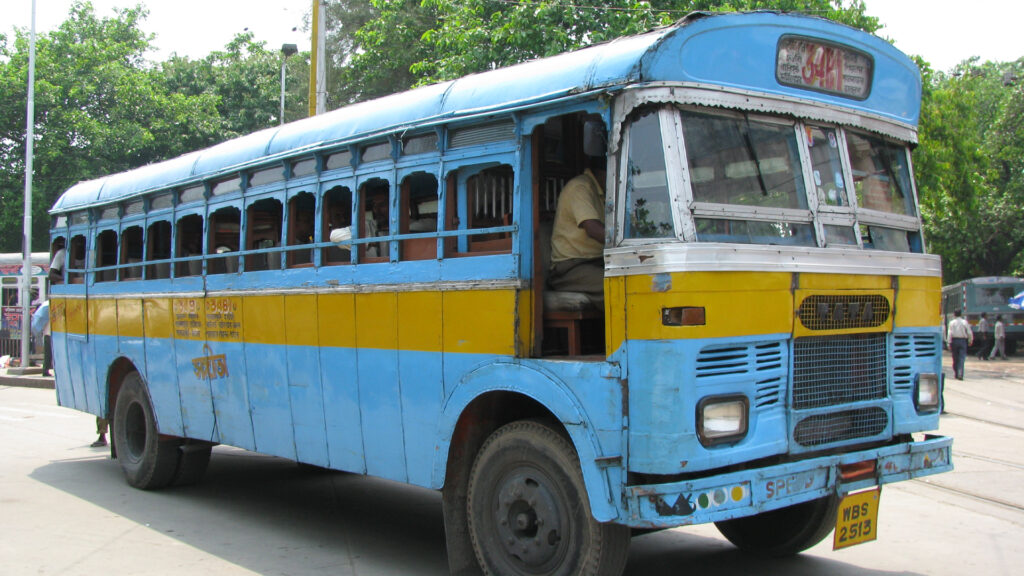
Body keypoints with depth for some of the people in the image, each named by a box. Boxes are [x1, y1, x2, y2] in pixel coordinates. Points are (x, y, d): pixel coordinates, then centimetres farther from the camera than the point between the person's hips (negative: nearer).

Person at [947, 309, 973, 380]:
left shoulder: (952, 322, -1)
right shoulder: (965, 322, 1)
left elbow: (950, 333, -7)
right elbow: (969, 332, 1)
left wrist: (949, 343, -7)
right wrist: (970, 341, 14)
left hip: (954, 340, 0)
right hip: (963, 340, 0)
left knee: (955, 358, 12)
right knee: (962, 358, -4)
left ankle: (956, 374, 20)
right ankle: (960, 375, -17)